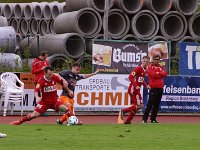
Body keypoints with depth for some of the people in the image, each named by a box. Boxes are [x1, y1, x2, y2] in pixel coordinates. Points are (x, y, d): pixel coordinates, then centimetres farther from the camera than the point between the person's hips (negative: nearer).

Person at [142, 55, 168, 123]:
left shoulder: (161, 67, 18)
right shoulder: (150, 67, -1)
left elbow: (165, 73, 1)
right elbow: (153, 74, -17)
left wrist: (157, 73, -9)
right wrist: (161, 74, -3)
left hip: (160, 88, 6)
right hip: (153, 88, -6)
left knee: (157, 105, 8)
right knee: (150, 104, -11)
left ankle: (153, 119, 14)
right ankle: (144, 118, -10)